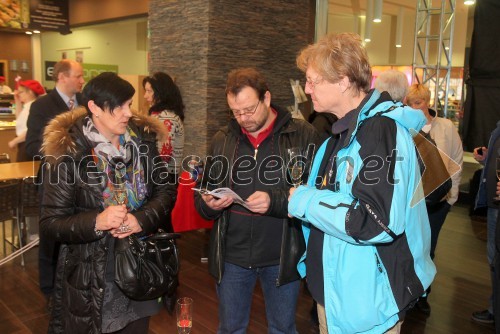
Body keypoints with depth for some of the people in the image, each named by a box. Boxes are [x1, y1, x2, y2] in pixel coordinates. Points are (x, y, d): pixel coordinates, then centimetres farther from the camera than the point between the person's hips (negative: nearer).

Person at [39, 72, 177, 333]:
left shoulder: (142, 139, -1)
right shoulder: (66, 153, -14)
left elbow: (167, 189, 1)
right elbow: (50, 222, -12)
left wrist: (142, 219, -17)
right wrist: (96, 222, -30)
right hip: (90, 277, -4)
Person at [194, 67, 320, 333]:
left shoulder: (303, 136, -8)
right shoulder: (222, 139, 4)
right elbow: (202, 195, 11)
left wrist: (275, 201, -25)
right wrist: (209, 204, -11)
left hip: (281, 255, -2)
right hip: (231, 254, 3)